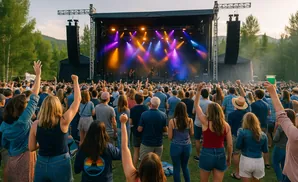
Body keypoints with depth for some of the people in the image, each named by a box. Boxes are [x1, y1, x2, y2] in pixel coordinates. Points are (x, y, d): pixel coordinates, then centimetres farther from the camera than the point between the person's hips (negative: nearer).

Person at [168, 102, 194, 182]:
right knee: (185, 166, 25)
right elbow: (192, 133, 5)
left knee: (176, 167, 13)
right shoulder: (190, 120, -8)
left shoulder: (172, 121, -15)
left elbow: (170, 137, -9)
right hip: (187, 146, 3)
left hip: (176, 146, -3)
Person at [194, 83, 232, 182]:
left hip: (207, 154, -2)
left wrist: (199, 90, -7)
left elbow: (196, 105, -5)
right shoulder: (226, 125, -5)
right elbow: (230, 145, 0)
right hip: (221, 155, 3)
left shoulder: (206, 122, -14)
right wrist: (229, 158, 15)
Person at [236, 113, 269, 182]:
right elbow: (265, 150, 8)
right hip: (259, 162, 4)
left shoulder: (242, 132, -12)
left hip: (246, 161, -3)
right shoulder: (263, 135, 1)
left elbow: (238, 146, -7)